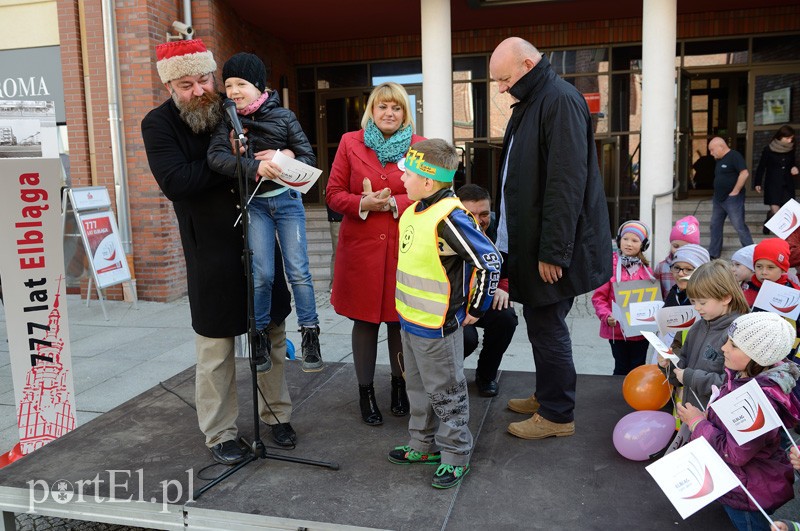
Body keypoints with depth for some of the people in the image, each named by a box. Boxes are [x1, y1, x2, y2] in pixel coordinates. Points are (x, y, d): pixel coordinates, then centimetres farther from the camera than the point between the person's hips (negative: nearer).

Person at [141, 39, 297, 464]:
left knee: (272, 333, 13)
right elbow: (175, 182, -21)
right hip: (212, 250, -4)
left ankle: (277, 414, 31)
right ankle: (219, 434, 21)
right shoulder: (158, 124, -7)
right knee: (216, 348, 4)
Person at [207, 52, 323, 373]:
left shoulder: (283, 116, -2)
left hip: (287, 199, 0)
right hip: (254, 204, 0)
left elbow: (309, 158, -3)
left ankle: (310, 336, 11)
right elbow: (216, 157, -19)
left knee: (298, 271, 0)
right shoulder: (227, 121, -2)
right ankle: (261, 336, 16)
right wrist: (255, 167, -33)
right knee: (262, 274, -3)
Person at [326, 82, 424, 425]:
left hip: (404, 247, 0)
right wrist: (363, 203, -16)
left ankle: (399, 385, 30)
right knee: (364, 320, 7)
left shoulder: (419, 147, 4)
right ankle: (366, 392, 23)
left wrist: (394, 203, -16)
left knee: (400, 320, 8)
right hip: (361, 248, 0)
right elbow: (333, 194, 2)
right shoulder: (350, 143, 4)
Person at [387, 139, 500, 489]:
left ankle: (455, 456, 22)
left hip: (437, 327, -9)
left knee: (446, 393, 6)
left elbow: (489, 260, -26)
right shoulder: (414, 211, 5)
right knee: (418, 387, 21)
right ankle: (424, 445, 38)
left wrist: (476, 309, -16)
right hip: (410, 320, 9)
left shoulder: (449, 218, -24)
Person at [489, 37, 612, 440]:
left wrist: (553, 251, -23)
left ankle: (557, 414, 15)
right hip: (531, 240, 10)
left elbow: (567, 183, -23)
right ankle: (546, 396, 32)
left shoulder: (561, 100, -17)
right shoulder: (530, 102, 14)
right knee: (539, 322, 17)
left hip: (552, 246, -9)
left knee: (547, 326, 0)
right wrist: (511, 240, 18)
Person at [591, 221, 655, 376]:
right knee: (621, 369, 8)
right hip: (617, 329, -3)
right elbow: (599, 296, -7)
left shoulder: (646, 268, 4)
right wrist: (607, 316, -20)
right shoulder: (610, 265, -8)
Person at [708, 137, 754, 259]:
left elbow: (744, 173, -22)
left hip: (732, 199, -9)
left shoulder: (734, 156, -12)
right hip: (718, 199, 9)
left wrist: (735, 192, -19)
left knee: (739, 226, -5)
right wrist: (717, 193, 13)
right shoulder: (719, 160, 15)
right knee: (715, 226, 11)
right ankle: (713, 254, 18)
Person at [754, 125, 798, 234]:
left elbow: (792, 162, 18)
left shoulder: (791, 148, 0)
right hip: (773, 184, -4)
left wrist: (794, 167, -5)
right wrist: (757, 183, 0)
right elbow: (761, 167, -3)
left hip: (787, 184, 4)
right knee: (775, 211, -14)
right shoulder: (768, 149, -10)